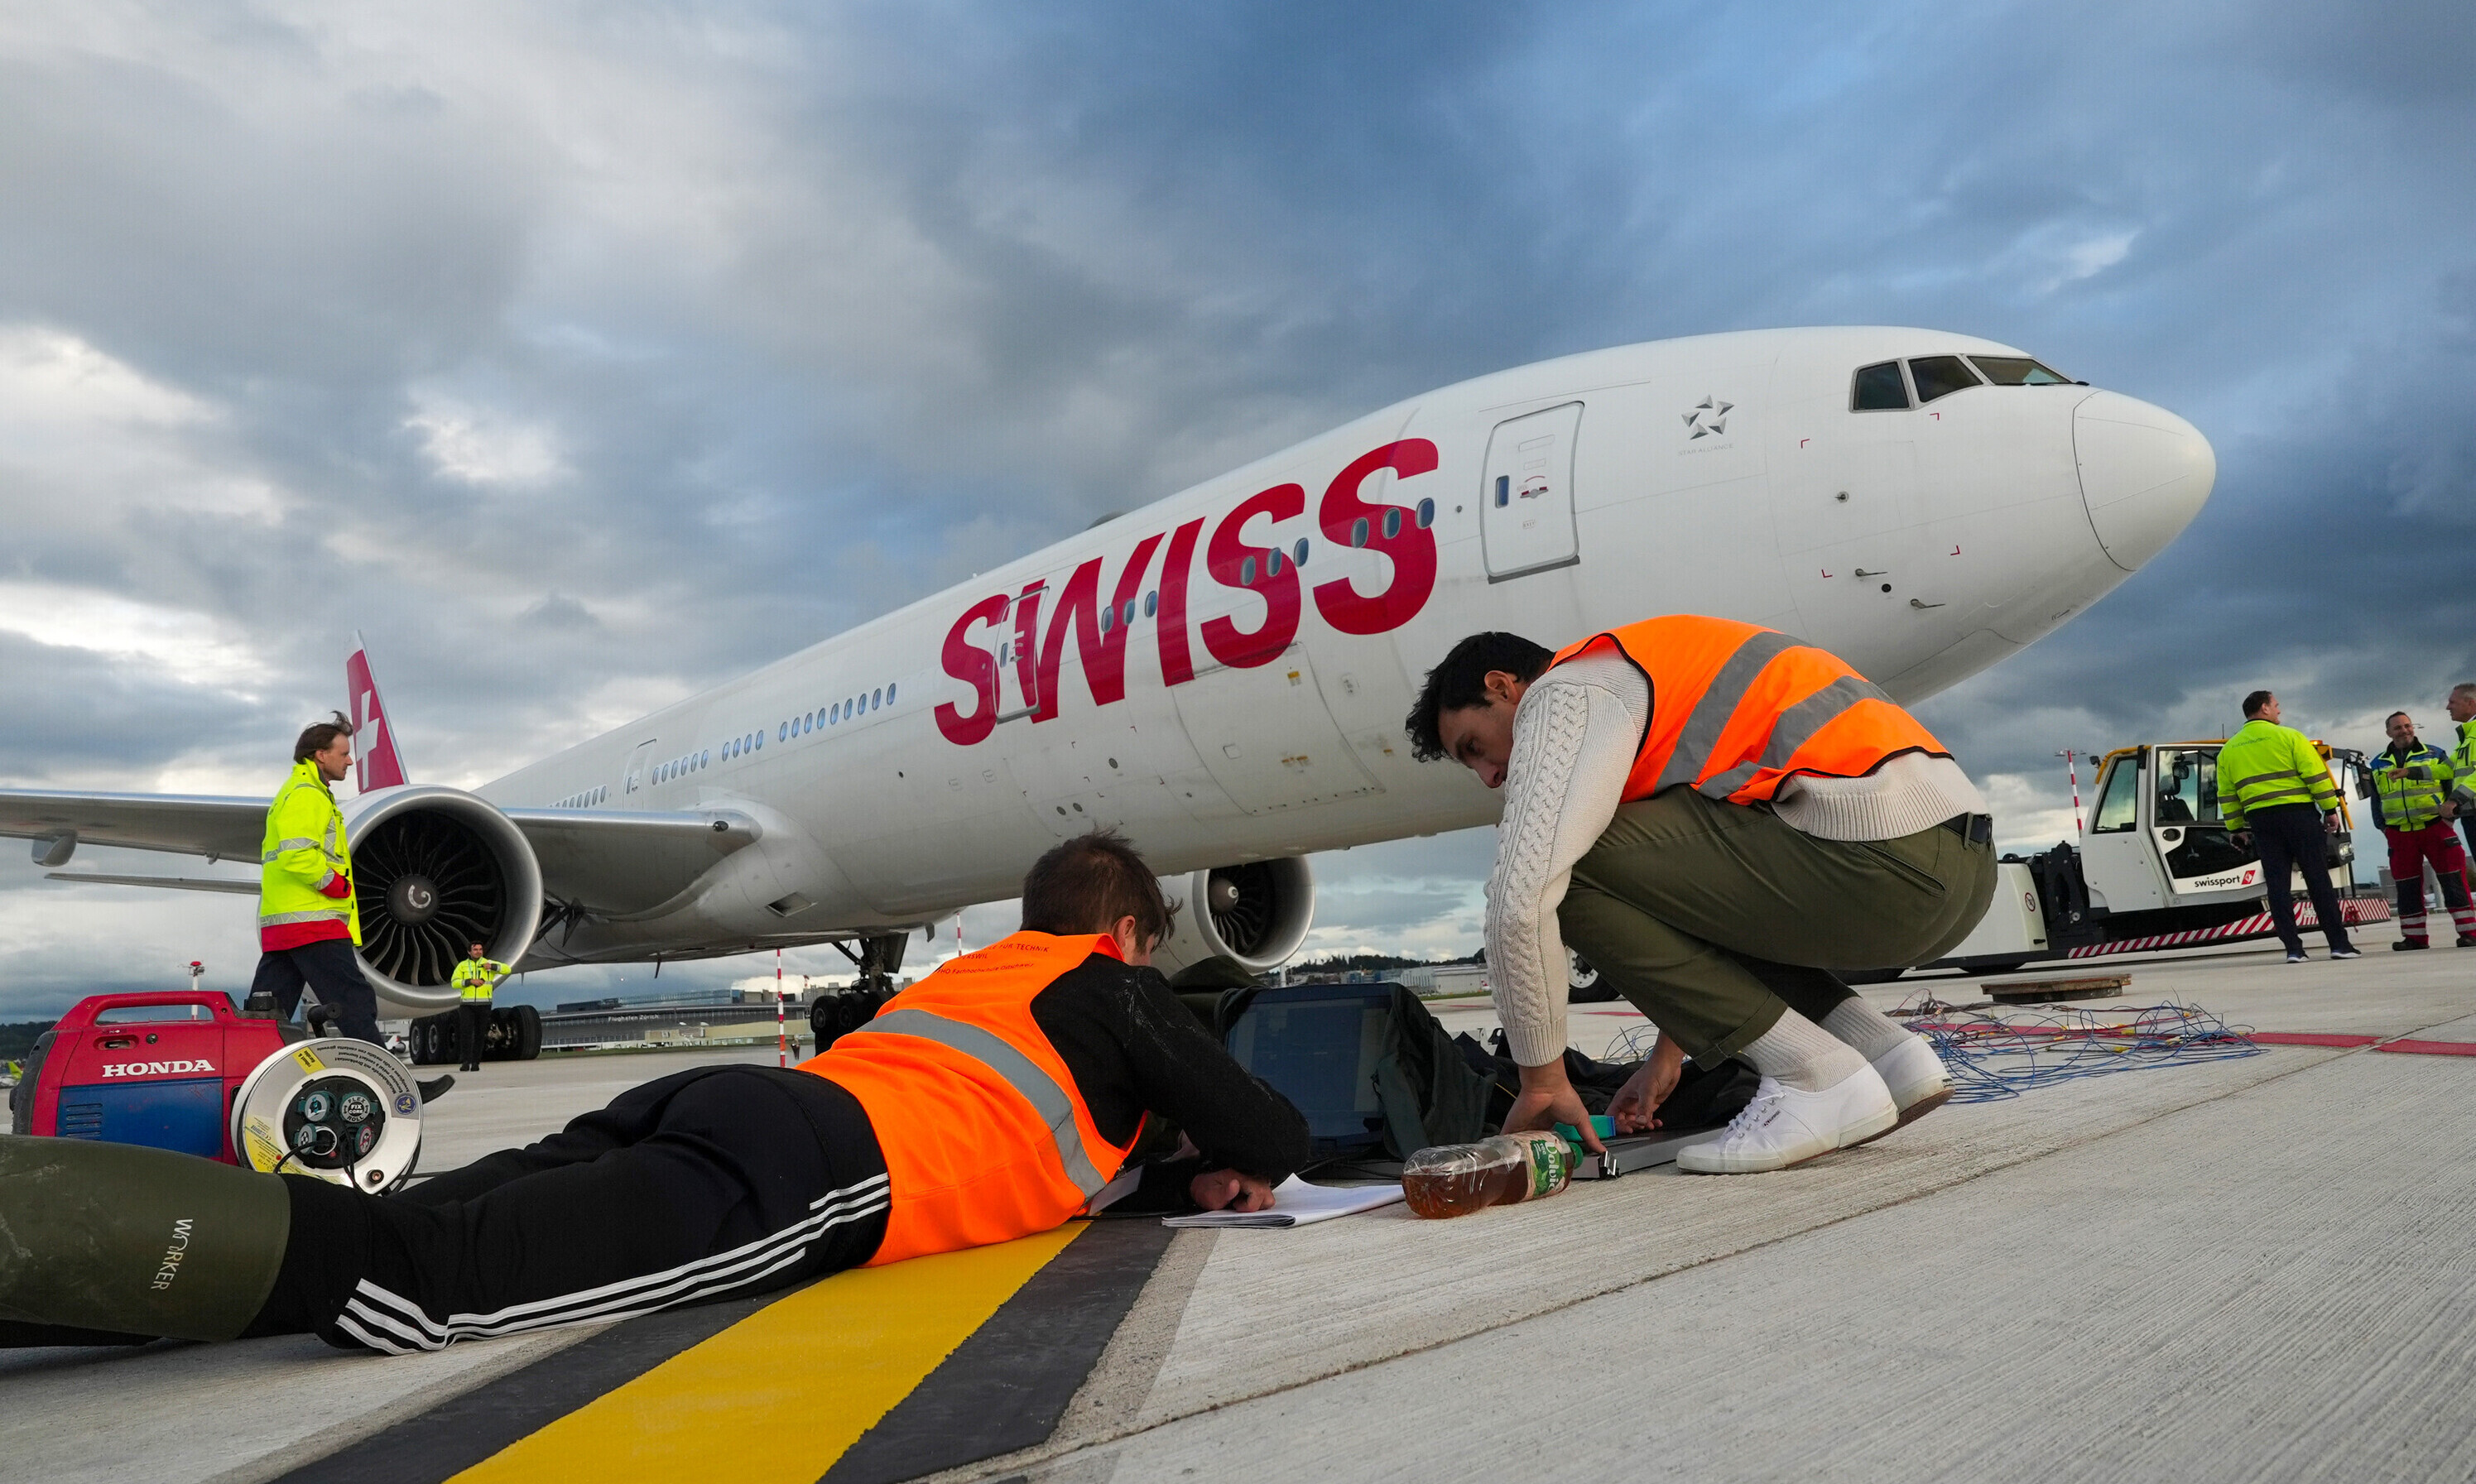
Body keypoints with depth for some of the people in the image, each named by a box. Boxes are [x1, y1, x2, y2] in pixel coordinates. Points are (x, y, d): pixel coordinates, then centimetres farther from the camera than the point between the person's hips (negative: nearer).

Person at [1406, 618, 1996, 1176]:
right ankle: (1889, 1054, 13)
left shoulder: (1564, 691, -1)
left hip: (1879, 860, -10)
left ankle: (1817, 1080, -3)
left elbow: (1520, 896, -13)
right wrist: (1667, 1057, 36)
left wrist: (1543, 1081, 0)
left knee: (1571, 862, -8)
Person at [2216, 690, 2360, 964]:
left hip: (2260, 819, 3)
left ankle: (2293, 948, 0)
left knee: (2278, 884, 3)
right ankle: (2339, 944, 4)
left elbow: (2226, 795, 12)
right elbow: (2317, 775, -6)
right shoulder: (2288, 736, -1)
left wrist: (2236, 829, 16)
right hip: (2298, 813, -3)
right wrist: (2331, 809, -1)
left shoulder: (2228, 750, 12)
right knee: (2318, 880, 2)